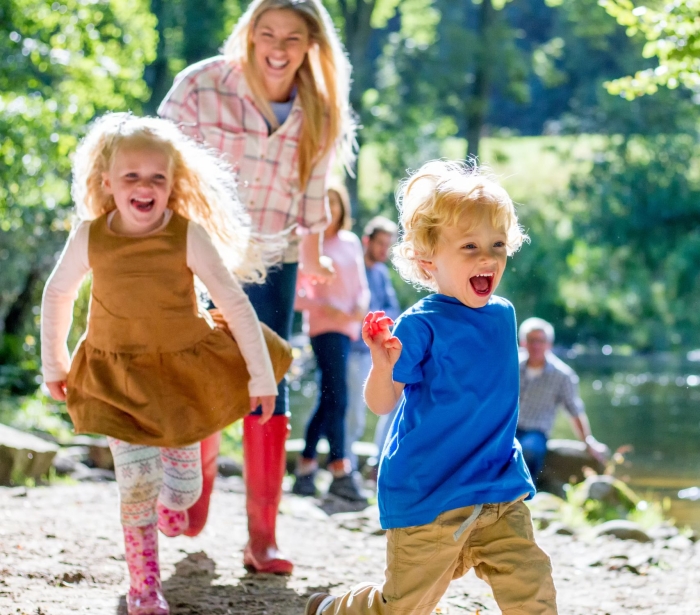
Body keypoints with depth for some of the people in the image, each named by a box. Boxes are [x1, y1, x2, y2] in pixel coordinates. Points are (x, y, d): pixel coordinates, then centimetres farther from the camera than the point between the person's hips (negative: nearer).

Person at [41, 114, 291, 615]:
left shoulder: (189, 236, -20)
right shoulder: (90, 236, -15)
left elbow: (236, 304, -15)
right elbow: (58, 293, 3)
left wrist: (261, 375, -12)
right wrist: (54, 362, 10)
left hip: (184, 368, 0)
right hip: (119, 376, 0)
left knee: (185, 484, 9)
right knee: (137, 483, -8)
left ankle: (172, 504, 47)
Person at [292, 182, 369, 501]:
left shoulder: (351, 242, 13)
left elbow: (361, 285, 16)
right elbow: (294, 294, -6)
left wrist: (361, 305, -4)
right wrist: (324, 307, -17)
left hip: (348, 326, 6)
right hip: (324, 326, -6)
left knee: (327, 399, 10)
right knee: (336, 398, -13)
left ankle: (306, 466, 19)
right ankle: (340, 472, -11)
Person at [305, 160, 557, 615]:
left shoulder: (502, 315, 6)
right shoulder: (421, 326, -15)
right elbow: (381, 403, -15)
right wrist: (383, 364, -34)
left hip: (500, 492, 5)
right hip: (428, 494, -5)